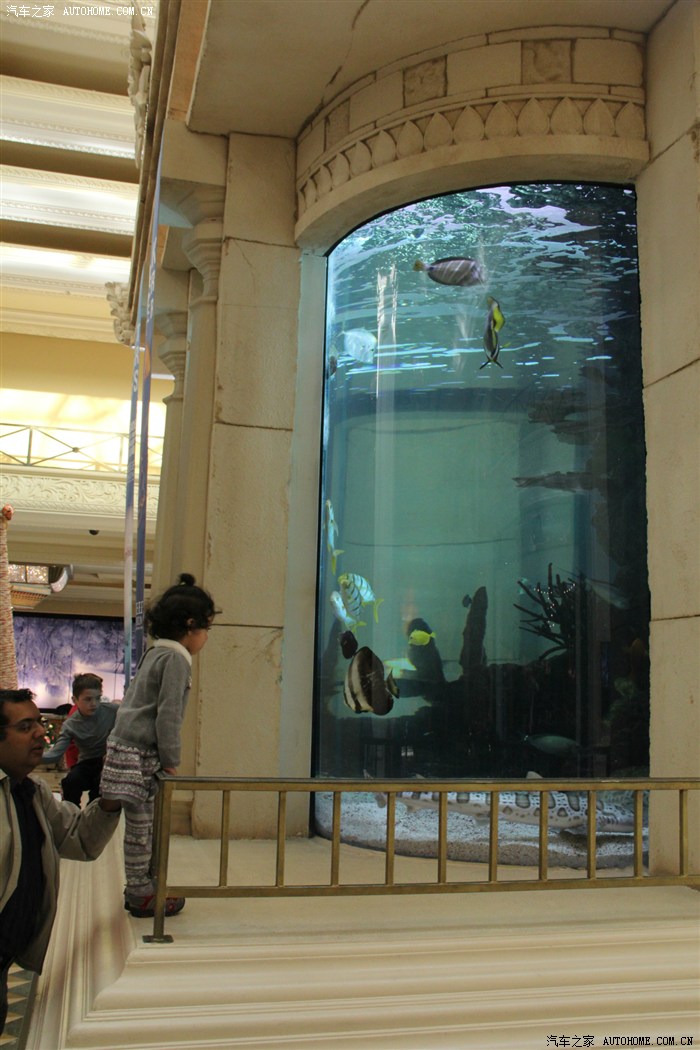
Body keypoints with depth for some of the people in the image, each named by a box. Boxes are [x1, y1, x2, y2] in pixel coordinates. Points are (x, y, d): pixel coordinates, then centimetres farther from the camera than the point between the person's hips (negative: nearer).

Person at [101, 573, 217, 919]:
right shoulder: (175, 659, -14)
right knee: (141, 827, 0)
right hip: (138, 756, -10)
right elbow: (167, 714, -18)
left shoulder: (154, 654, 15)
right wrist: (171, 760, -10)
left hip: (127, 749, 10)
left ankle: (139, 888, 26)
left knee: (142, 826, 16)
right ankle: (140, 895, 9)